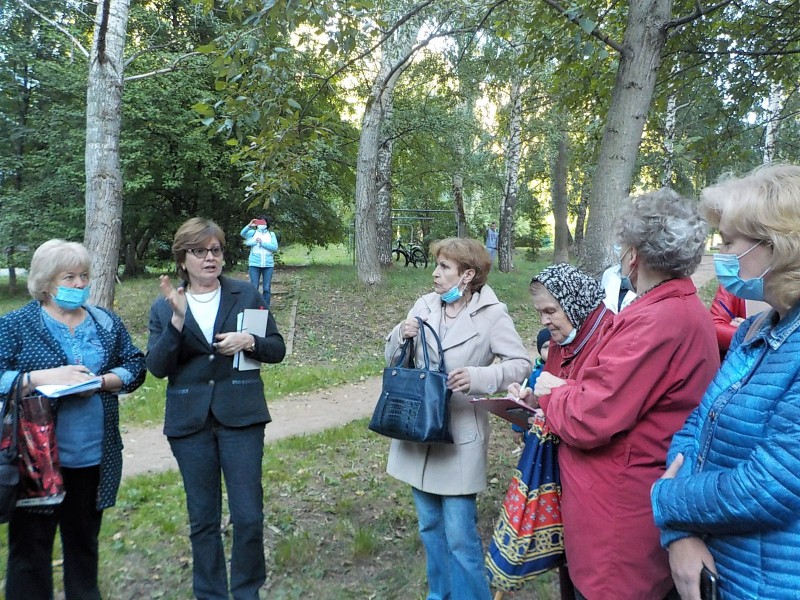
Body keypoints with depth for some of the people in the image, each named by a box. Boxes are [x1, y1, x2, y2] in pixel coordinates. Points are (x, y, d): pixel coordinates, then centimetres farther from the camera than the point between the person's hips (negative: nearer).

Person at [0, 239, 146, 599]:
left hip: (95, 456, 3)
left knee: (84, 539, 18)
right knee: (31, 546, 6)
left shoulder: (106, 323, 7)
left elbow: (135, 366, 5)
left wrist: (101, 381, -13)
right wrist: (42, 377, -21)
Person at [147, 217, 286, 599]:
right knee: (202, 519, 13)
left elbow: (277, 350, 5)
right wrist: (177, 320, -18)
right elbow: (157, 367, -5)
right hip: (190, 421, 1)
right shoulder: (164, 307, 4)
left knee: (248, 517, 1)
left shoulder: (246, 295, 2)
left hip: (240, 416, -1)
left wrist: (249, 341, -15)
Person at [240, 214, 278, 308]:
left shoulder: (271, 234, 10)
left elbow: (275, 247, -5)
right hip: (255, 264, -1)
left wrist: (262, 243, -12)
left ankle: (266, 308, 14)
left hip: (268, 265, 1)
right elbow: (242, 234, -12)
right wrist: (249, 226, -29)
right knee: (254, 287, -2)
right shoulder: (253, 232, 8)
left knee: (267, 288, 5)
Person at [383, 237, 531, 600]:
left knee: (460, 534, -1)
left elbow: (521, 363, -11)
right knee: (430, 525, 20)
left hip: (459, 437, -5)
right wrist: (402, 335, -14)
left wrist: (479, 376, -27)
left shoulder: (491, 314, -10)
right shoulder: (424, 305, 3)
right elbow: (394, 358, 8)